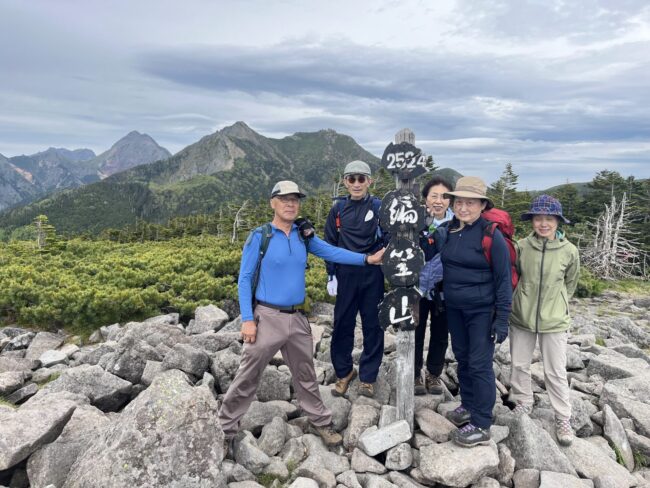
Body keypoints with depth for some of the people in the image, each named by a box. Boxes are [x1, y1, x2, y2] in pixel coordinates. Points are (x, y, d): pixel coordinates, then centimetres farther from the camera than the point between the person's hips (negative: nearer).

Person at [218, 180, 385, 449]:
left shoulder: (303, 234, 4)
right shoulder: (260, 236, -8)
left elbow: (331, 252, -1)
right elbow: (244, 279, -7)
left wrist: (367, 258, -12)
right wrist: (247, 319, -12)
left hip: (297, 318, 5)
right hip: (268, 317, -4)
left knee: (305, 375, 18)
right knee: (247, 377, 4)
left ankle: (321, 422, 34)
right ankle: (224, 428, 21)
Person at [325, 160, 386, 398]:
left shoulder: (379, 207, -2)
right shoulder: (338, 209, 3)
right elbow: (330, 244, 7)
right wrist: (331, 276, 4)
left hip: (373, 276, -1)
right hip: (346, 275, 2)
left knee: (373, 326, 8)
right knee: (343, 324, 8)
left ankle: (368, 376, 23)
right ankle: (343, 372, 27)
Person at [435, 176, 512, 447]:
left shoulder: (490, 234, -15)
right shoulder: (449, 229, 2)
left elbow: (503, 279, -13)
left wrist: (502, 318, -13)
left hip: (482, 310, -6)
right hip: (454, 308, 6)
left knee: (480, 364, 0)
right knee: (462, 358, 17)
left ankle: (481, 426, 12)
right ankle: (468, 406, 36)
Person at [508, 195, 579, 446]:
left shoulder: (569, 251, -9)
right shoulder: (521, 246, -9)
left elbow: (570, 283, 8)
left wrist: (557, 304, 12)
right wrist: (523, 301, 8)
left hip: (554, 321, -1)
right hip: (521, 317, 2)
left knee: (556, 372, 7)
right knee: (519, 365, 15)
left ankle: (563, 418, 25)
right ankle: (523, 403, 36)